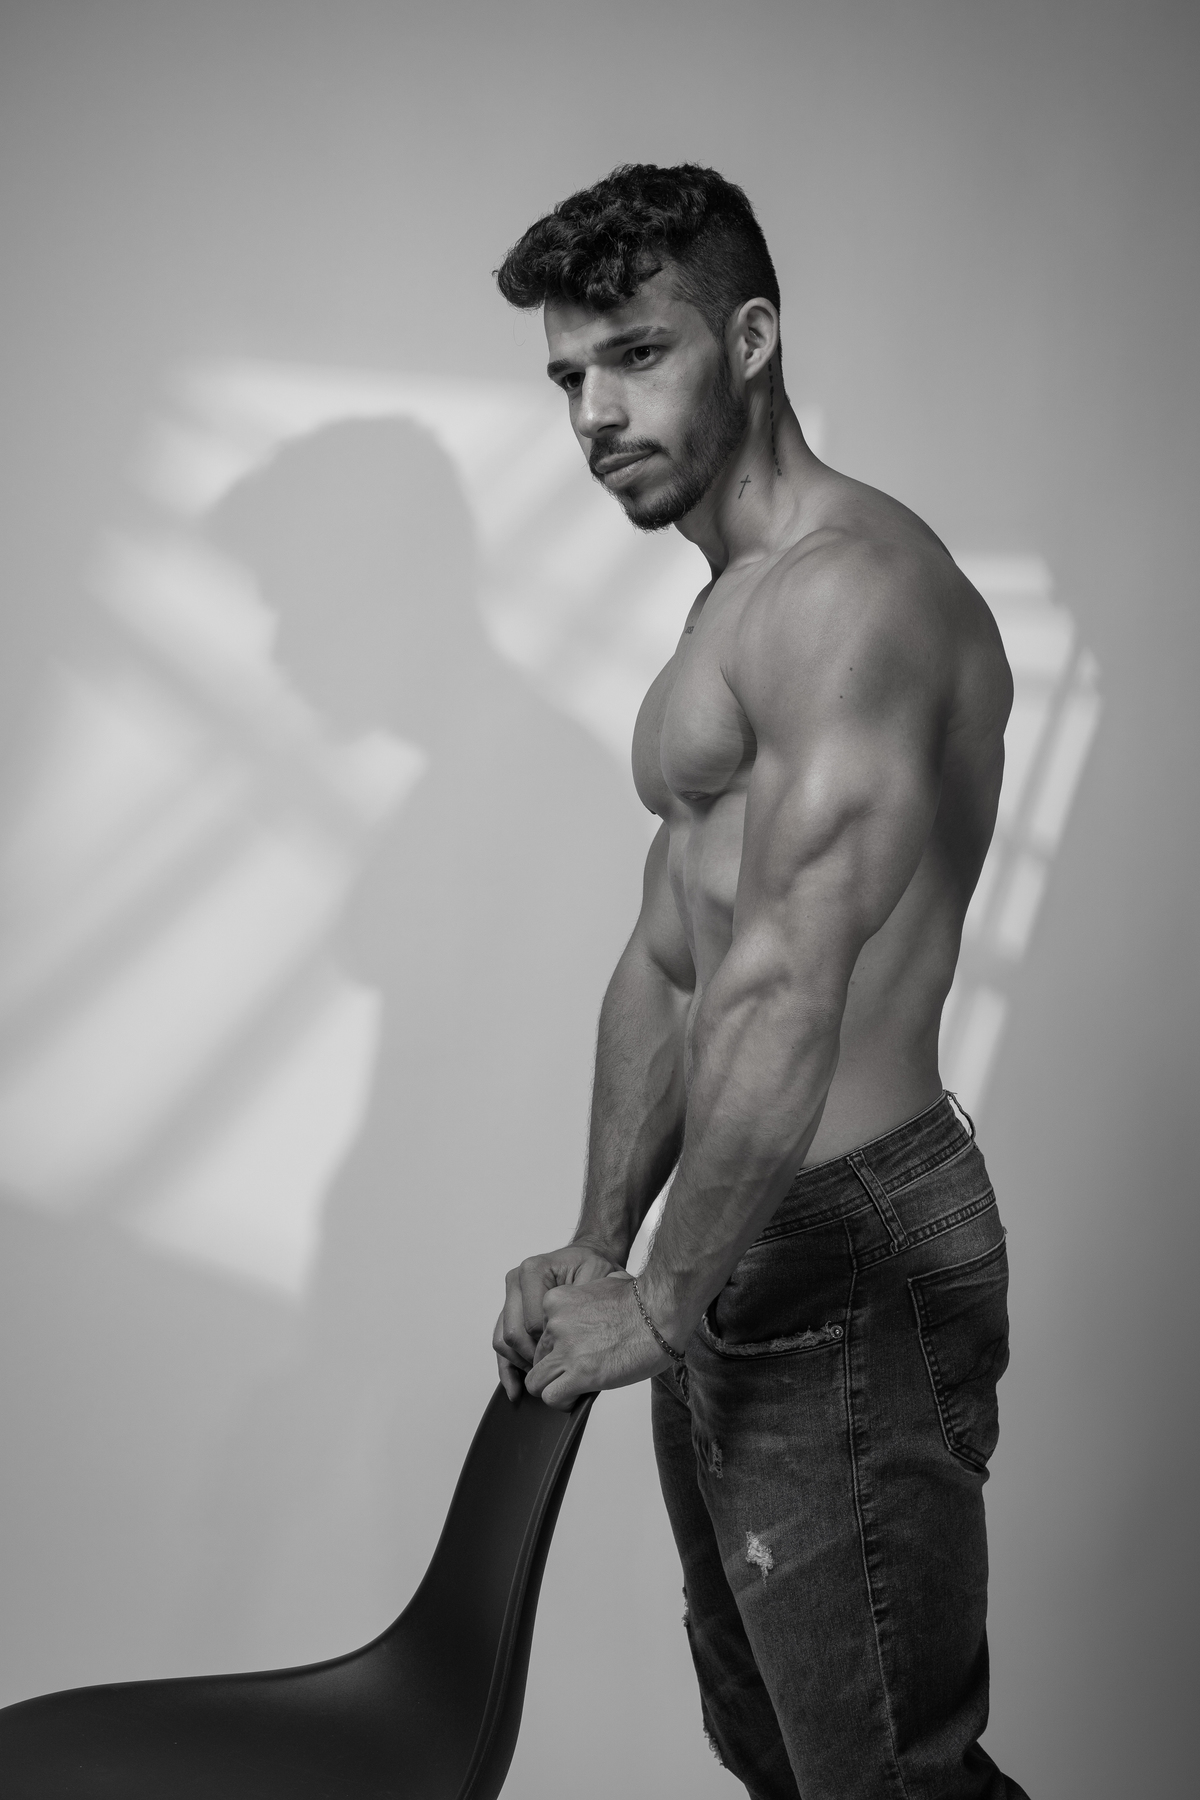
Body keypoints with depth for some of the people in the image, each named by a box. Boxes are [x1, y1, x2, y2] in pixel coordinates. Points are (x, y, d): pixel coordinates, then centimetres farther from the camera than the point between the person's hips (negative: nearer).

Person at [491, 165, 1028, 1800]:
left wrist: (665, 1301, -17)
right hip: (750, 1252, 10)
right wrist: (600, 1251, 11)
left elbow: (788, 990, -24)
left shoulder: (853, 589, -16)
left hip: (854, 1257, -10)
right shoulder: (736, 607, 17)